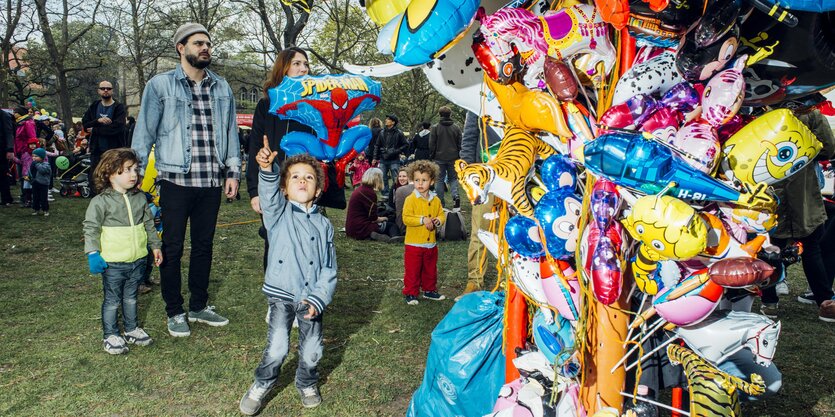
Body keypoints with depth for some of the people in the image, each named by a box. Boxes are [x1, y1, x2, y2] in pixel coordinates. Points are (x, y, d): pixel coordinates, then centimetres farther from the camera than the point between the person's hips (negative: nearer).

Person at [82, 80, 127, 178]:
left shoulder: (119, 107, -3)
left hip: (114, 151, -4)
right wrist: (98, 121, -15)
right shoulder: (93, 107, 13)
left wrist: (95, 130, -9)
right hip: (96, 151, 5)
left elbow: (117, 127, -17)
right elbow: (84, 123, 5)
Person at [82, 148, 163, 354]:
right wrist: (93, 254, -19)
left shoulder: (140, 198, 5)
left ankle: (131, 329, 33)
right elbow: (91, 229, -11)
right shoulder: (100, 202, -12)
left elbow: (149, 224, 14)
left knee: (131, 297, 19)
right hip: (112, 262, -5)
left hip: (138, 260, 5)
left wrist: (155, 246, 14)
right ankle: (110, 335, 19)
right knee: (112, 300, 7)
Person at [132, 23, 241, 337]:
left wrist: (233, 171, 7)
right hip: (175, 180, -4)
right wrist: (138, 175, -5)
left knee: (204, 245, 13)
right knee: (172, 248, 4)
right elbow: (144, 133, 0)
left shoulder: (222, 88, 11)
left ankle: (199, 306, 28)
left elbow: (231, 131, 14)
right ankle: (175, 312, 19)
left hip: (212, 182, 4)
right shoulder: (160, 85, 0)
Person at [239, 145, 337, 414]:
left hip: (312, 298, 2)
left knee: (311, 351, 6)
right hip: (281, 294, -2)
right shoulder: (279, 213, -1)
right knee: (277, 348, -10)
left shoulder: (324, 225, 5)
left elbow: (329, 269, 2)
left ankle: (307, 384, 37)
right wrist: (266, 169, -45)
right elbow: (268, 194, -25)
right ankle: (261, 386, 19)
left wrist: (318, 300, -10)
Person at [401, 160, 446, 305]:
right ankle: (411, 294, 13)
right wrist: (423, 220, -24)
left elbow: (442, 215, 10)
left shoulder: (435, 200, 4)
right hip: (414, 244, -5)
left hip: (431, 243, 5)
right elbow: (406, 218, -18)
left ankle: (429, 290, 34)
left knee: (430, 270, 18)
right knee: (412, 271, 2)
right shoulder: (410, 199, -12)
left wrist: (437, 221, -12)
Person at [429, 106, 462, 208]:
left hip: (439, 158, -2)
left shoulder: (435, 128, -6)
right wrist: (458, 155, 14)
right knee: (453, 178, 11)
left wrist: (432, 156, 8)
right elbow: (460, 144, 5)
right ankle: (455, 196, -11)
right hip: (453, 158, 2)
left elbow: (431, 144, -3)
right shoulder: (456, 128, 1)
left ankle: (440, 201, 7)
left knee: (440, 179, 6)